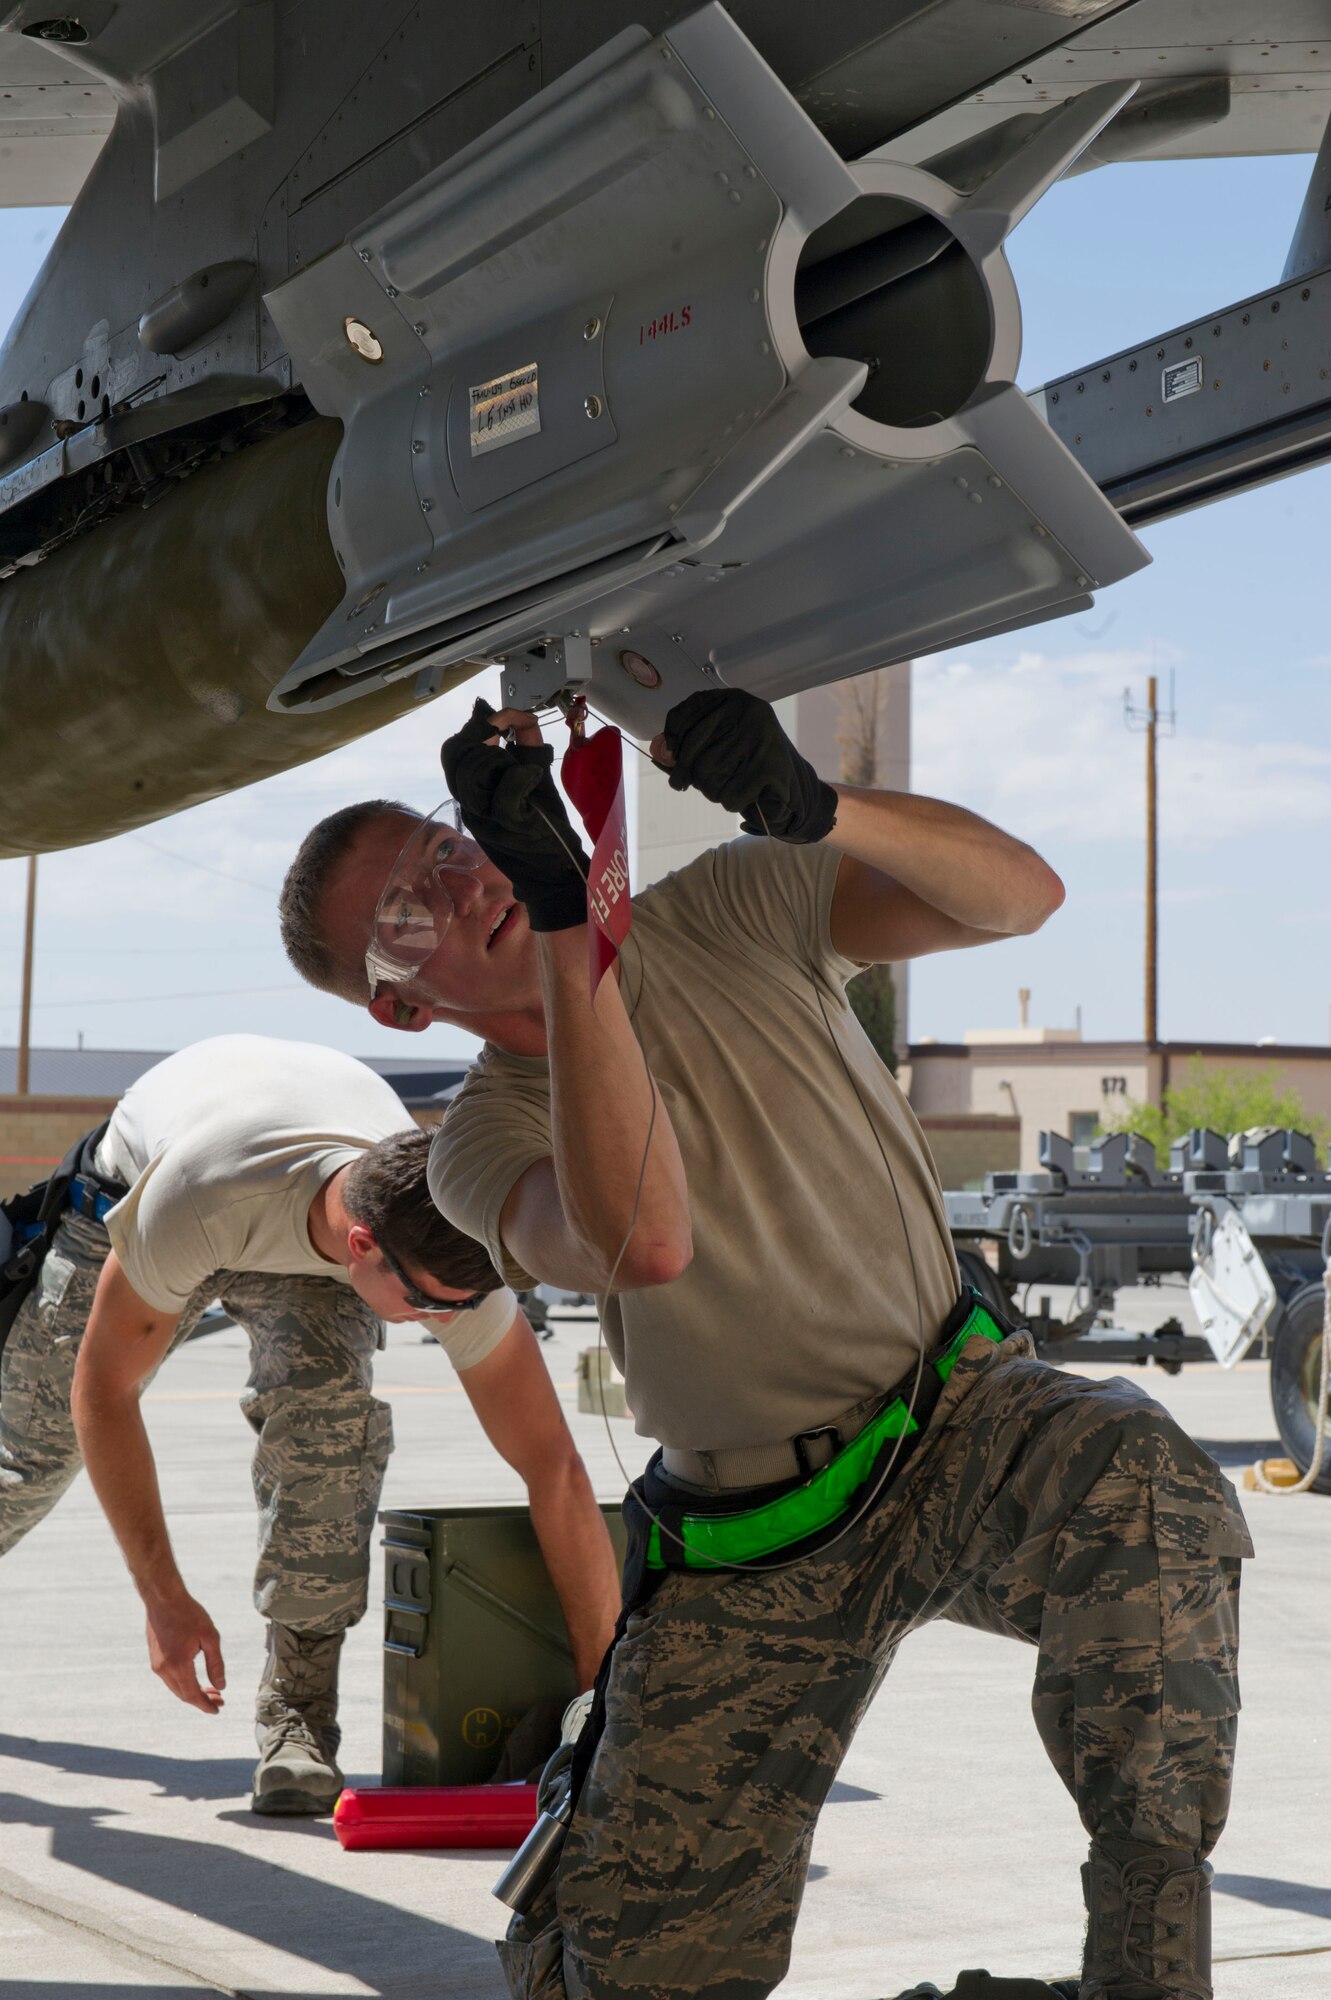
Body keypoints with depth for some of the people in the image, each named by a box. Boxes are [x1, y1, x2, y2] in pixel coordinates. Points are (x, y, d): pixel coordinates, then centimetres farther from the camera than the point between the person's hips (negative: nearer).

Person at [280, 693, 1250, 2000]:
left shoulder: (730, 910, -6)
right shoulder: (483, 1142, -11)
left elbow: (1021, 894, -18)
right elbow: (644, 1241, -35)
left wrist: (814, 809, -37)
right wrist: (564, 912, -40)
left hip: (959, 1423, 0)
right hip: (755, 1549, 1)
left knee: (1136, 1488, -37)